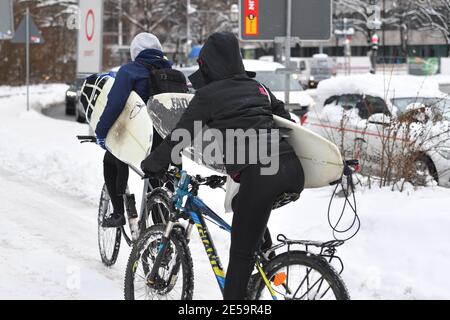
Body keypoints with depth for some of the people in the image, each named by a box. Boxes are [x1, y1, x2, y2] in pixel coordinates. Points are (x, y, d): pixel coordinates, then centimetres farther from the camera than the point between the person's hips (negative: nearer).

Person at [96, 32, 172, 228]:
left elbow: (115, 103, -15)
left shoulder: (130, 71, -4)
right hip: (170, 142, 4)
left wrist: (101, 132, -9)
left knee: (110, 160, 25)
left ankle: (118, 213, 16)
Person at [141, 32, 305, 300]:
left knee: (241, 254, -1)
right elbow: (286, 119, 29)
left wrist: (151, 165, 17)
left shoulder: (208, 95, 6)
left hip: (260, 174, -7)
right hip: (294, 169, 7)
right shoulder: (257, 86, 23)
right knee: (244, 205, 33)